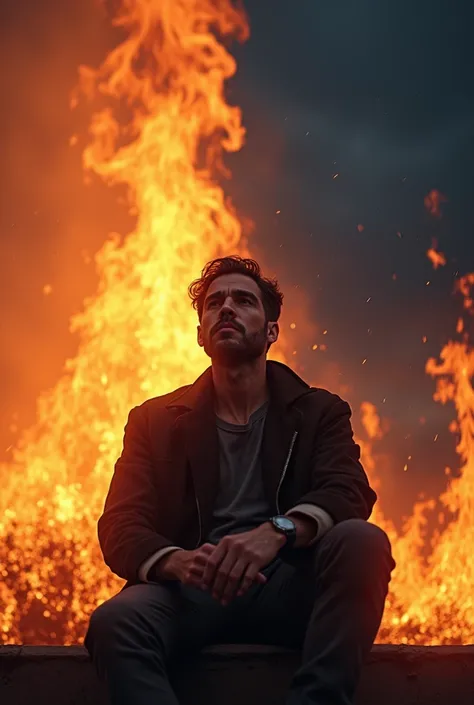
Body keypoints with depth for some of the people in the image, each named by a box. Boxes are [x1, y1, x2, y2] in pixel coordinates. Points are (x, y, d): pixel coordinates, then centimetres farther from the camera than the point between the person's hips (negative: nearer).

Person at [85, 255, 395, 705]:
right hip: (191, 590, -1)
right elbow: (120, 529, 5)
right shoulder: (155, 420, 17)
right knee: (113, 622, -34)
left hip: (288, 586, 1)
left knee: (362, 540, -31)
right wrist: (178, 562, -21)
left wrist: (277, 531, -27)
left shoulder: (319, 411, 16)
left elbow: (350, 494, -3)